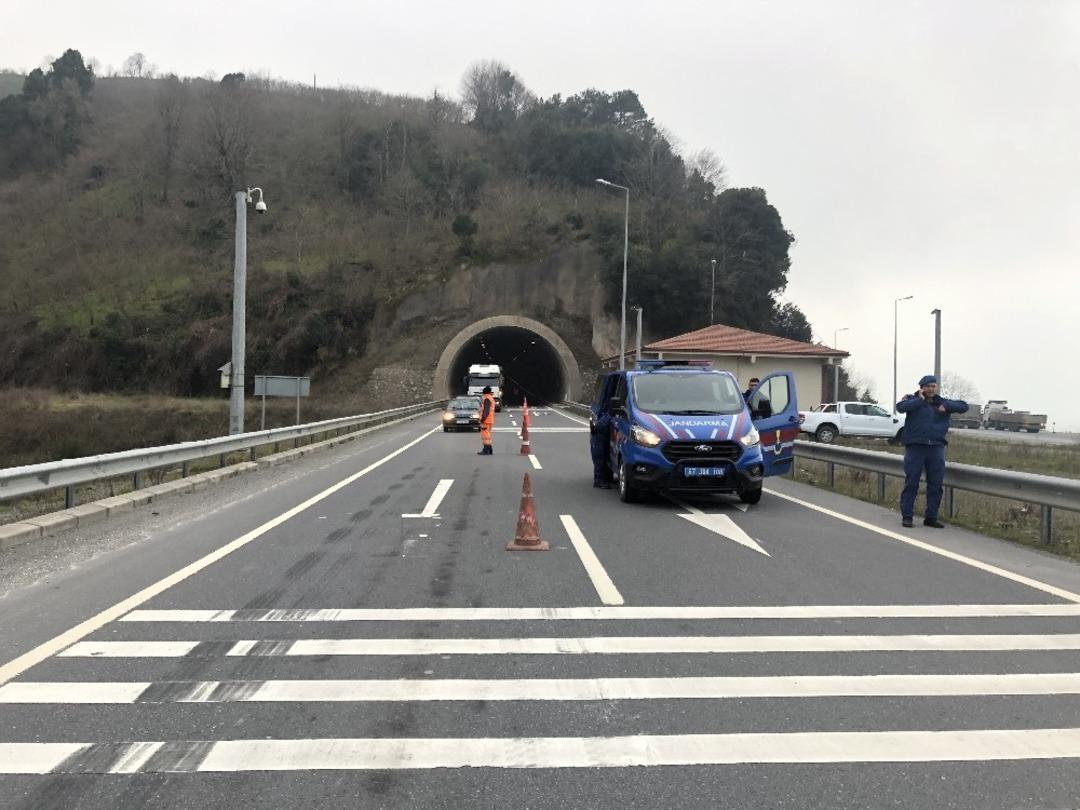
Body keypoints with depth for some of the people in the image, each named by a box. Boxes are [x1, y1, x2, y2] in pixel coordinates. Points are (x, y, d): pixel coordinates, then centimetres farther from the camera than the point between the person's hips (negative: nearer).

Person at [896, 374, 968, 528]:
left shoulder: (942, 402, 14)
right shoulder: (912, 399, 2)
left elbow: (963, 406, 9)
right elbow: (901, 407, -18)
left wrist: (947, 407, -6)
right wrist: (920, 400, -14)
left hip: (936, 448, 4)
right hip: (915, 446, -4)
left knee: (935, 485, 7)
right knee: (911, 483, -3)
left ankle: (931, 517, 16)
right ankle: (906, 516, 3)